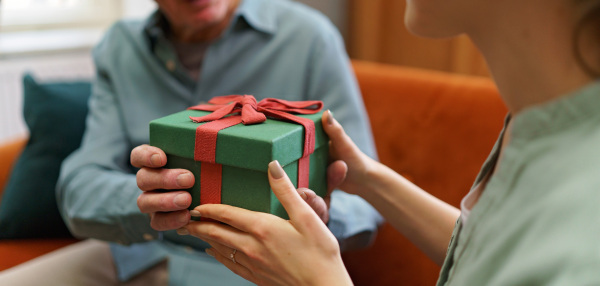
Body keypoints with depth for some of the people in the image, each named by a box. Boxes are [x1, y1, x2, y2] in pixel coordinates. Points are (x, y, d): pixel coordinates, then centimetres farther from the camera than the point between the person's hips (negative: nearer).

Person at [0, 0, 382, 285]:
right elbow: (79, 192, -8)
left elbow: (364, 204, -8)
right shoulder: (120, 48, 2)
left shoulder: (309, 36, -9)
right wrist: (148, 203, -30)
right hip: (132, 255, 3)